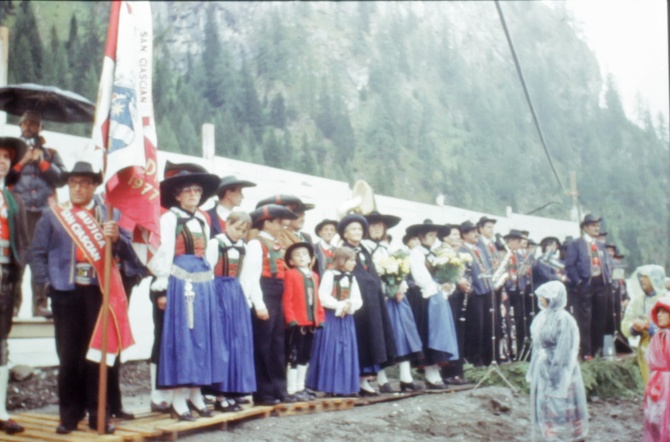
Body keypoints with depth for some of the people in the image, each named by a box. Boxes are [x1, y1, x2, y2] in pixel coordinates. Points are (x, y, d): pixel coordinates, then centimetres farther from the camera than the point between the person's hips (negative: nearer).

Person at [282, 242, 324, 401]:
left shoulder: (314, 276, 15)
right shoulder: (290, 274, -6)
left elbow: (316, 298, 16)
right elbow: (287, 299, -12)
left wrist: (320, 317, 8)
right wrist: (291, 319, -19)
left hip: (311, 321, 7)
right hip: (297, 322, -7)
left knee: (305, 356, 13)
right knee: (294, 356, -3)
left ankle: (300, 388, 22)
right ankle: (291, 390, 2)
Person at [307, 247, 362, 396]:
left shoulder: (352, 278, 13)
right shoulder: (329, 275, -7)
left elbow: (358, 300, 8)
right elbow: (323, 298, -16)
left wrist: (350, 305, -13)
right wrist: (340, 305, -15)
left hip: (347, 319, 6)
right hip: (331, 318, -6)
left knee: (347, 352, 5)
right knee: (331, 352, -5)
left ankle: (345, 386, 10)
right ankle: (329, 386, 1)